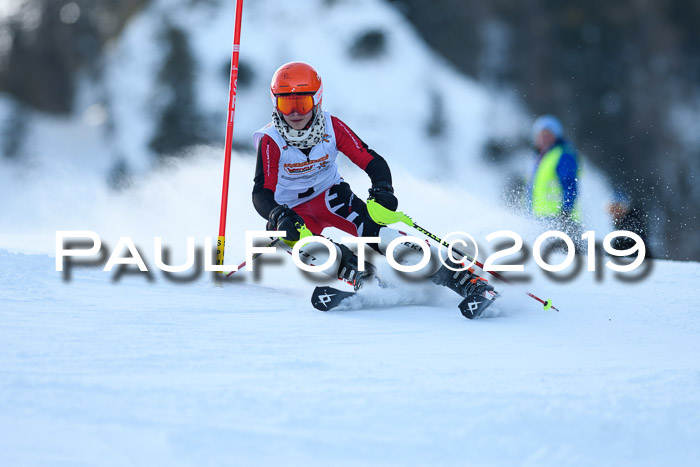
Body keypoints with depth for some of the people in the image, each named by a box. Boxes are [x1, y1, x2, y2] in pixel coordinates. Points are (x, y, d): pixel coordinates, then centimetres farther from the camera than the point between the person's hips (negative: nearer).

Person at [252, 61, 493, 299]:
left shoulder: (331, 127, -14)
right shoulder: (271, 141, -19)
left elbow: (373, 162, -16)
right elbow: (261, 193, -22)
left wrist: (382, 193, -36)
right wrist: (280, 217, -44)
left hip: (330, 196, 0)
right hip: (292, 211, 0)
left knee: (372, 225, -30)